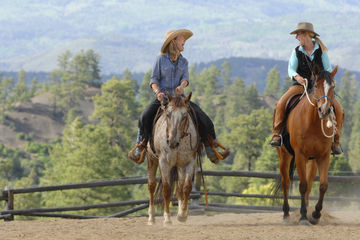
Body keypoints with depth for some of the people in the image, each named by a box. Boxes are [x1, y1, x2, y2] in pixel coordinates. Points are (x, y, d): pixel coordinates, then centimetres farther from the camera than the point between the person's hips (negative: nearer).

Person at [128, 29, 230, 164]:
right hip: (162, 97, -3)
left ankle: (211, 152, -5)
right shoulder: (160, 59, 0)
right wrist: (157, 92, -22)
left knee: (202, 116, -13)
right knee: (145, 117, -28)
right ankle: (140, 150, -17)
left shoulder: (183, 62, 12)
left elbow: (185, 78, -3)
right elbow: (153, 79, -2)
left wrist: (182, 86, -26)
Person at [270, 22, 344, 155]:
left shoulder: (321, 50, 0)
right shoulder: (297, 52, 3)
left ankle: (336, 140, -4)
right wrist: (296, 76, -28)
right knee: (280, 104, -25)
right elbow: (291, 69, -5)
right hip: (301, 84, 0)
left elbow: (328, 69, 1)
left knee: (338, 109, -19)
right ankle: (276, 134, -14)